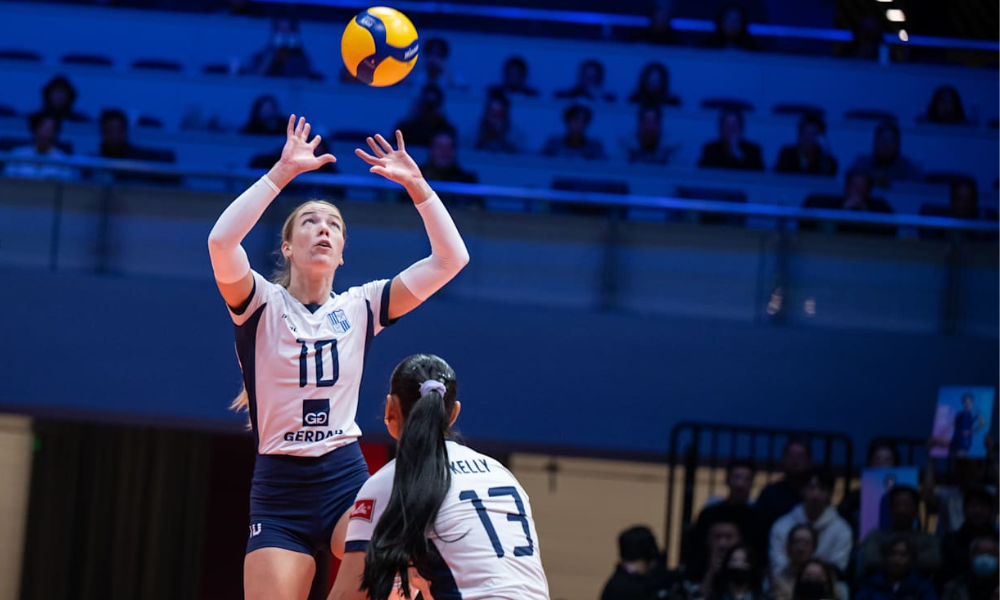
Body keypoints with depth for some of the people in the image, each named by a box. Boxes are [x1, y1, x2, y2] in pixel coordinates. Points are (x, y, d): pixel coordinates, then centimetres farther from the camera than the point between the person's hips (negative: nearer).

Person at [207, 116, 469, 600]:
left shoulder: (360, 307, 8)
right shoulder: (262, 304, 0)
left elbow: (450, 258, 3)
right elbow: (221, 242, -21)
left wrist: (415, 183, -5)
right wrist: (284, 171, -20)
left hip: (346, 479, 1)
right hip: (278, 490, -1)